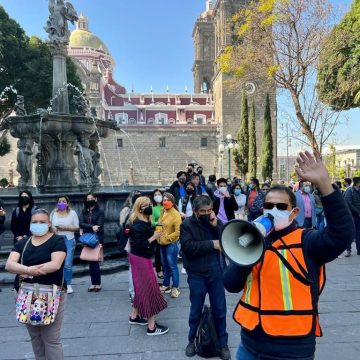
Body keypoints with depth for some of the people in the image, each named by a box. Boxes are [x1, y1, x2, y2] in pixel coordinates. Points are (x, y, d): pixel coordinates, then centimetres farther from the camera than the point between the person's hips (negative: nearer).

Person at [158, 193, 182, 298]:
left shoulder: (176, 214, -15)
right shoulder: (162, 212, 6)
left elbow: (178, 232, -19)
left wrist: (167, 238, -16)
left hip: (171, 244, -7)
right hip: (162, 243, 7)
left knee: (172, 266, 1)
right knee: (165, 265, 18)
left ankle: (175, 288, 13)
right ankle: (166, 285, 31)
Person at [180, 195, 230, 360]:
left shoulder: (214, 221, 2)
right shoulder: (187, 225, -9)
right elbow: (188, 247, -22)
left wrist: (216, 225, -18)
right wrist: (211, 244, -24)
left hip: (215, 273, 3)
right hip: (196, 275, -3)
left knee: (220, 309, 11)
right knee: (196, 310, 13)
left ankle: (223, 343, 29)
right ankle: (192, 340, 35)